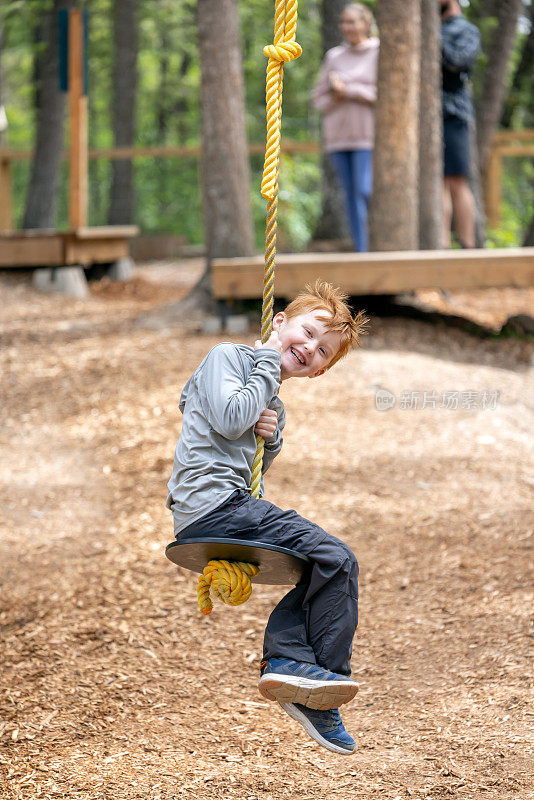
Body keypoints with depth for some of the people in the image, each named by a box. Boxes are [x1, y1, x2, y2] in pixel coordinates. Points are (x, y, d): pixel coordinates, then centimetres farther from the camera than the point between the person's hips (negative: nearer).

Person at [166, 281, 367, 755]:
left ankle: (288, 659, 2)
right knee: (338, 560, -14)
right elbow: (230, 419, -16)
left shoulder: (275, 406, 25)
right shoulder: (226, 356, 0)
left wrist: (272, 437, 4)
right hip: (211, 505, -10)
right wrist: (268, 362, -4)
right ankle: (327, 676, -3)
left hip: (233, 506, 10)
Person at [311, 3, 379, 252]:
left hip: (368, 135, -4)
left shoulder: (381, 54, 0)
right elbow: (319, 98, 13)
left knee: (365, 191, -16)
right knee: (351, 195, 2)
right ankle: (361, 252, 4)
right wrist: (336, 97, -8)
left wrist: (349, 91, -12)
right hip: (339, 135, 5)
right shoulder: (334, 57, 14)